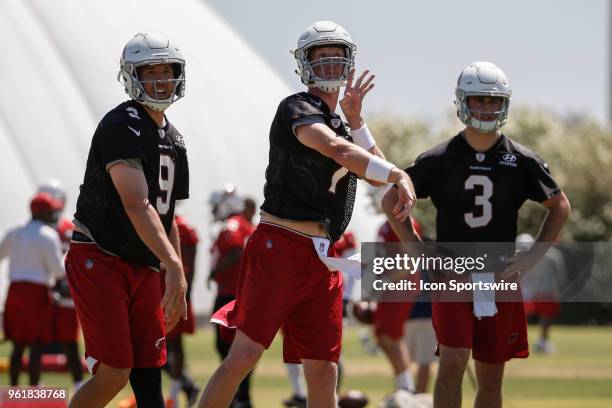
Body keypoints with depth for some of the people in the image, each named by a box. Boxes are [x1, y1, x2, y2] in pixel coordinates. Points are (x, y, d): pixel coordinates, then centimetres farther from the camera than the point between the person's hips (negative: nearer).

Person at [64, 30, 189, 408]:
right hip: (99, 261, -8)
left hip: (143, 268, 8)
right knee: (114, 373, -13)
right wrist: (175, 266, -34)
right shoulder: (121, 127, -14)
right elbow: (137, 206, -25)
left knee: (149, 377, 2)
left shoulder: (174, 141, 14)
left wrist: (177, 287, 18)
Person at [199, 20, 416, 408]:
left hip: (322, 259, 8)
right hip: (280, 247, -8)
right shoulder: (297, 109, -5)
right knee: (245, 355, -13)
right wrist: (399, 176, -30)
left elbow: (376, 171, 10)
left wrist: (355, 118, 3)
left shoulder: (342, 124, 21)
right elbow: (336, 150, -23)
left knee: (323, 373, 7)